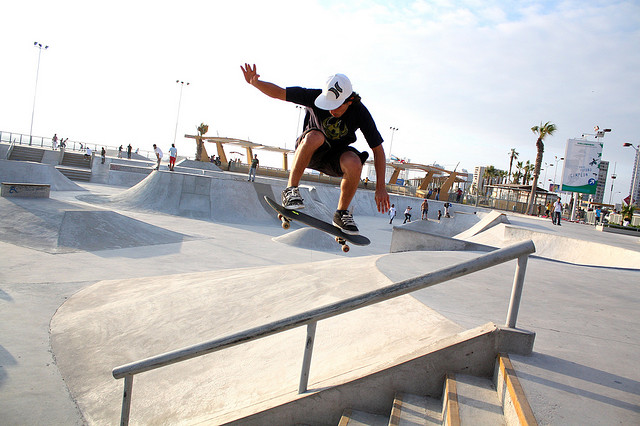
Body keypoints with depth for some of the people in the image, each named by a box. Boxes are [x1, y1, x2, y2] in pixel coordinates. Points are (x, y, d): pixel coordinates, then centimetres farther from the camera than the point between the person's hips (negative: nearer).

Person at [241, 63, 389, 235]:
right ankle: (290, 190, -27)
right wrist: (255, 82, -38)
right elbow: (278, 93, -17)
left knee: (354, 163, -34)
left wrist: (380, 187, -21)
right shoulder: (316, 97, -23)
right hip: (310, 150, -1)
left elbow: (378, 150, -16)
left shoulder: (360, 112, -22)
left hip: (335, 156, 1)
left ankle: (342, 213, -11)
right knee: (315, 136, -37)